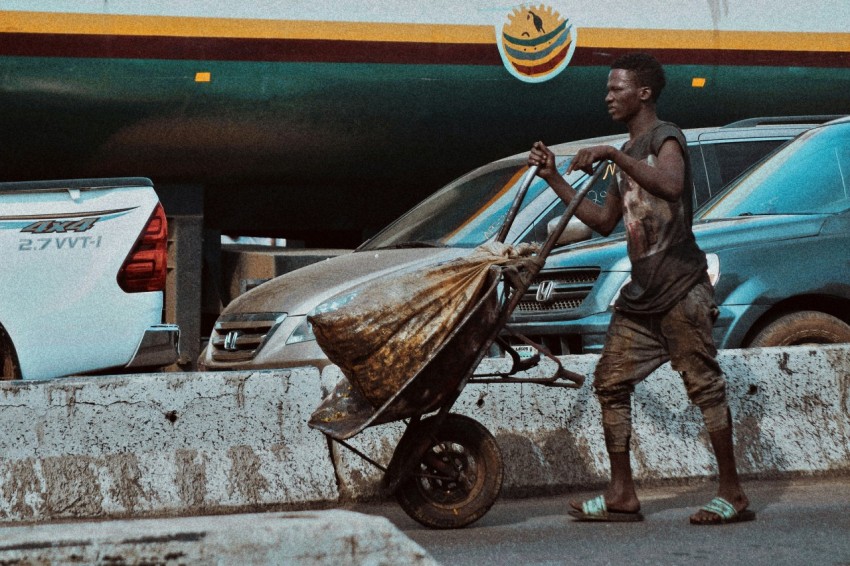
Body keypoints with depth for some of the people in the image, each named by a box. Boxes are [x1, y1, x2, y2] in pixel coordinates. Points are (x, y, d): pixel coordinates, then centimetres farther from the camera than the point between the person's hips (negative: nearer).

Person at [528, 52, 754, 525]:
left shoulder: (665, 137, -7)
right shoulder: (626, 156, 20)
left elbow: (671, 185, -29)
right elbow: (605, 222, 23)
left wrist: (612, 155, -27)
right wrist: (555, 179, 21)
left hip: (680, 287, -9)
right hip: (641, 293, 9)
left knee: (705, 385, -7)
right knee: (611, 382, 5)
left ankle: (733, 495, -2)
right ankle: (622, 495, 9)